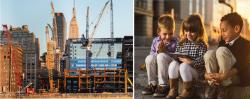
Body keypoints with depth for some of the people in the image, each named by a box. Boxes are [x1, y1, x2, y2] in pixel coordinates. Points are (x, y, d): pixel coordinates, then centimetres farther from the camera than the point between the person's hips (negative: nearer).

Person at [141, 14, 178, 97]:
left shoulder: (175, 42, -5)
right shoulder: (156, 41, 7)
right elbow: (151, 53, 6)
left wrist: (165, 51, -22)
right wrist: (157, 52, -15)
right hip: (156, 69, 4)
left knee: (161, 56, -31)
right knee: (149, 58, -24)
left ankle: (163, 86, -26)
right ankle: (152, 84, -10)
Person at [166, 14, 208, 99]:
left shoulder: (201, 45, -7)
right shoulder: (181, 43, 11)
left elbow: (202, 60, -18)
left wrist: (191, 62, -33)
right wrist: (176, 58, -10)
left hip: (197, 71, -5)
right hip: (185, 70, 5)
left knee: (184, 66, -33)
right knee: (173, 64, -23)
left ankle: (187, 91, -15)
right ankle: (173, 90, -16)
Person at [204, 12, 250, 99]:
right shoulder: (223, 43, 8)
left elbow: (242, 66, -26)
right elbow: (217, 58, 3)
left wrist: (223, 76, -36)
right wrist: (207, 74, -17)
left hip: (240, 77, -7)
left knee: (222, 51, -25)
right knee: (210, 53, -13)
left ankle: (223, 86, -21)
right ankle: (213, 86, -19)